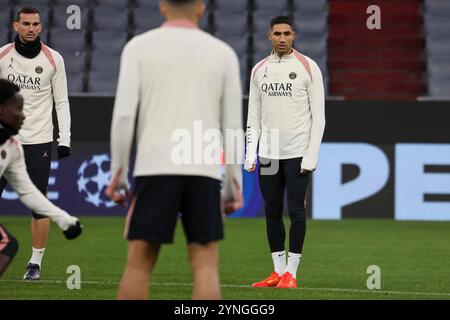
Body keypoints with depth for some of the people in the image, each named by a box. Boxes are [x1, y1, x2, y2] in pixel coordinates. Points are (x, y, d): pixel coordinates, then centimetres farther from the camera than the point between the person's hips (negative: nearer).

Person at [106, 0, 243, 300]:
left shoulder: (139, 47, 6)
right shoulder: (223, 53, 10)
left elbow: (124, 114, -2)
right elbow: (233, 125, 8)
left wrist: (118, 173, 4)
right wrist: (234, 185, 13)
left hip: (155, 167, -1)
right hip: (205, 171, 1)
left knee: (139, 263, 4)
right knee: (206, 265, 2)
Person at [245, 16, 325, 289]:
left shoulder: (308, 67, -3)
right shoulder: (259, 70, 10)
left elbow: (319, 116, -4)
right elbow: (254, 116, 13)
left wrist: (311, 156, -12)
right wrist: (251, 153, 3)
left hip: (297, 153, -4)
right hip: (268, 154, 4)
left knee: (296, 212, -4)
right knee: (272, 212, 6)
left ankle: (291, 273, 2)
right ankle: (278, 271, 13)